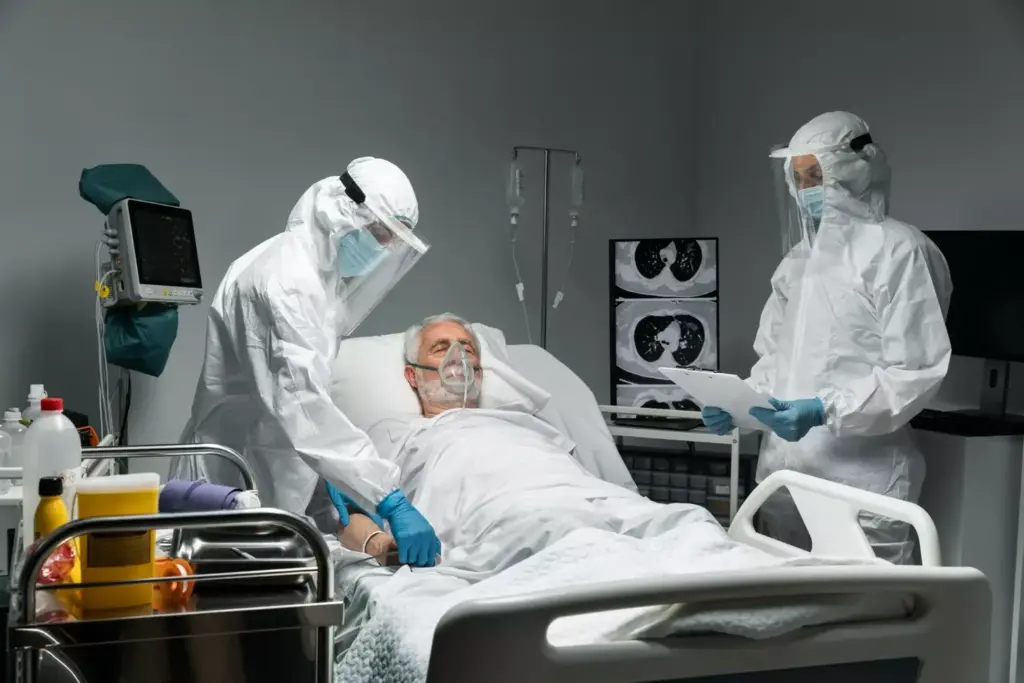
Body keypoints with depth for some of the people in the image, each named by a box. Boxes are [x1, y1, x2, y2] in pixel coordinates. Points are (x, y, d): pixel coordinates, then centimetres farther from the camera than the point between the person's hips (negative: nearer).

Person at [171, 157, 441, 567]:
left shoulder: (320, 270, 9)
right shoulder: (287, 277, -23)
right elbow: (302, 404, -36)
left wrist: (329, 480, 7)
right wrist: (390, 501, -41)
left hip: (272, 466, 10)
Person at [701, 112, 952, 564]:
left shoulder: (898, 250, -7)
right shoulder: (799, 258, 15)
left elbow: (914, 371, -13)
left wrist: (824, 411, -22)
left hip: (861, 480, -6)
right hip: (786, 474, 7)